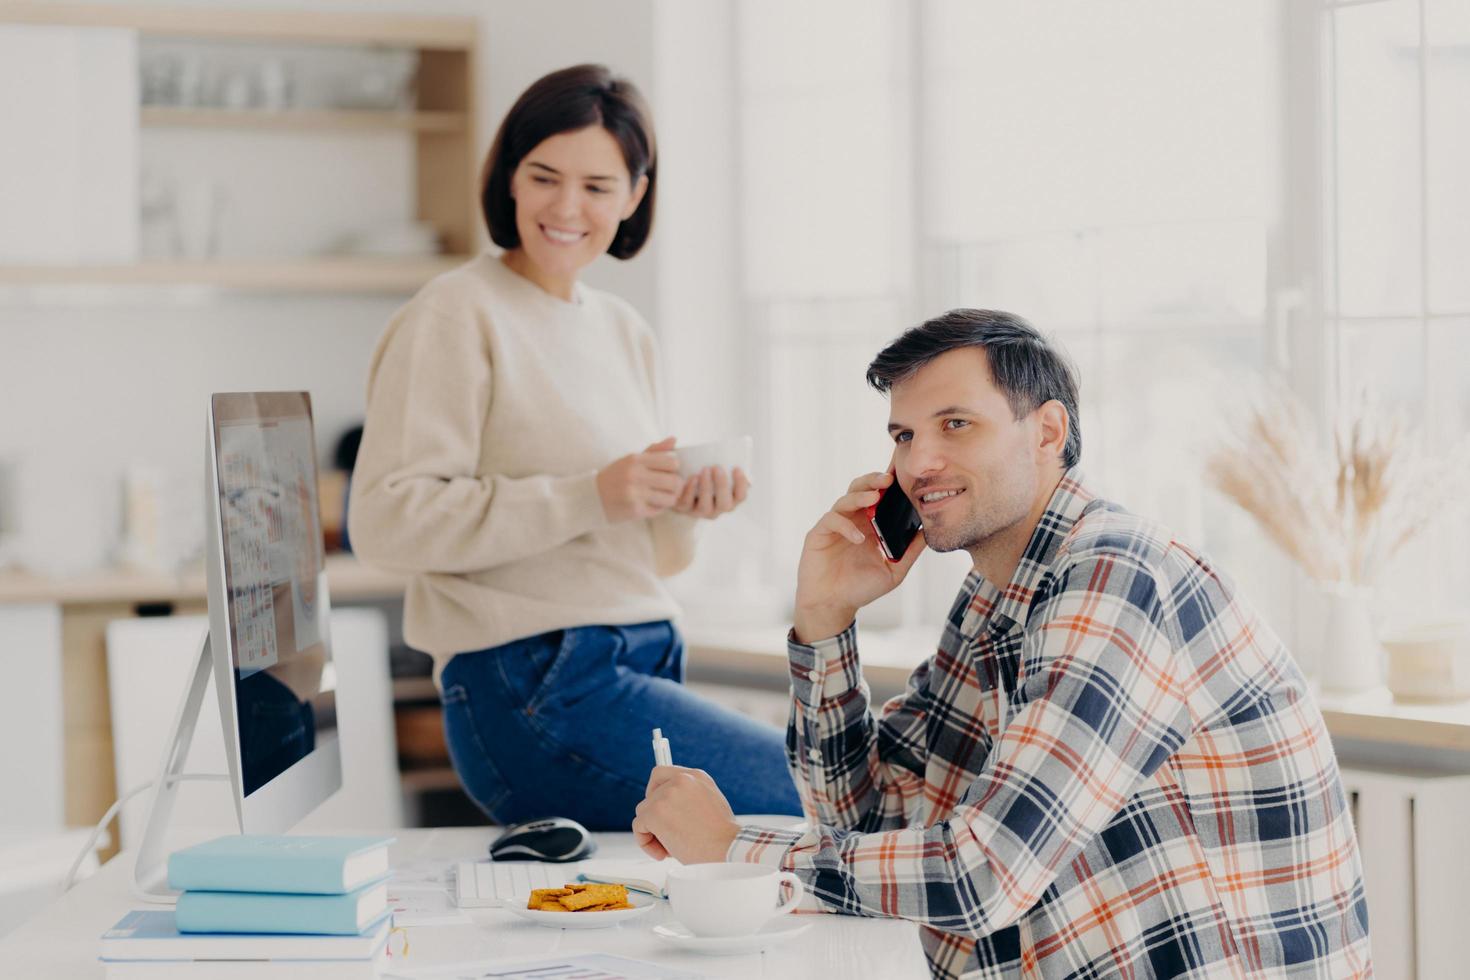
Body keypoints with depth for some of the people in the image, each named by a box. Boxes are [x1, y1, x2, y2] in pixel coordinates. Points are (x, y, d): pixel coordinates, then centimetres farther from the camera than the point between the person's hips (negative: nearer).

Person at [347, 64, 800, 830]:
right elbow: (387, 521, -15)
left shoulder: (626, 335, 19)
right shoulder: (457, 315, -4)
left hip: (645, 666, 8)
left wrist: (685, 505, 1)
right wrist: (588, 498, -18)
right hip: (534, 687, -8)